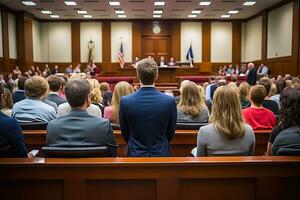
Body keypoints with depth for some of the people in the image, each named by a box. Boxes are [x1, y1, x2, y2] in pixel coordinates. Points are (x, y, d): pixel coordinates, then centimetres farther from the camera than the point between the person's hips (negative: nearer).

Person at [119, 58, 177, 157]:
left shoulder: (125, 101, -12)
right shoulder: (169, 101, -12)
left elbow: (125, 134, 1)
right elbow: (171, 133, 0)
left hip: (135, 154, 0)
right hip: (161, 154, 0)